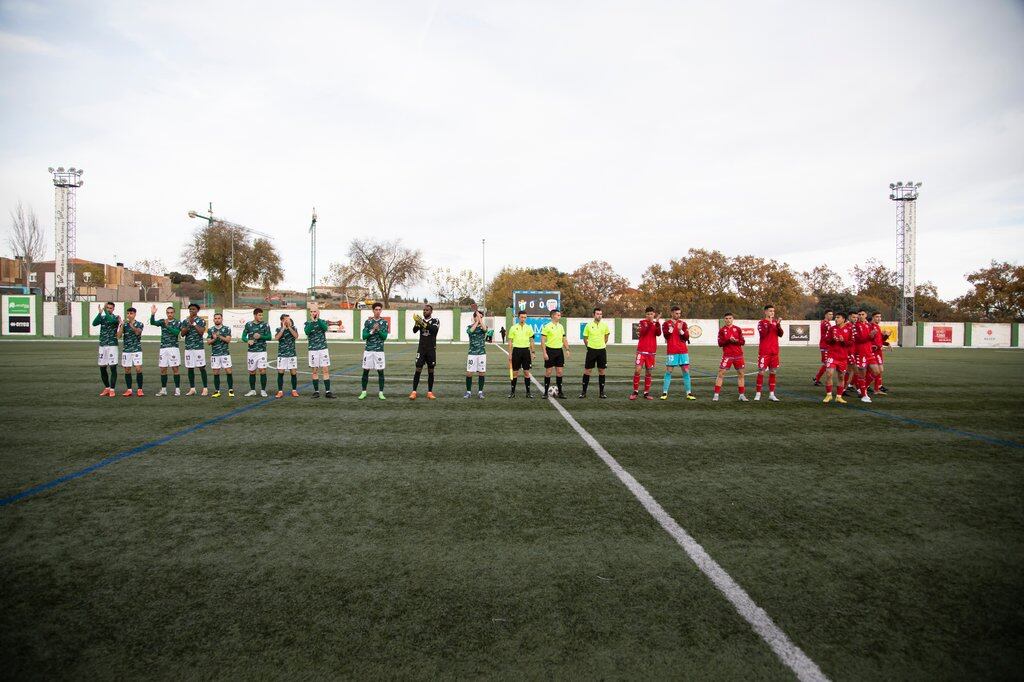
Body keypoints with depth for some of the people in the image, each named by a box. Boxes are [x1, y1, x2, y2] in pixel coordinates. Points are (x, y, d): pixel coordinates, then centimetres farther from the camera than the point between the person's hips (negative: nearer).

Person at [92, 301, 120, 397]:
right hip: (102, 346, 5)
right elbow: (94, 323, -8)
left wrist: (105, 310, -16)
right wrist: (100, 313, -17)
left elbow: (110, 320, -23)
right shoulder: (102, 317, 11)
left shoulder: (115, 318, 0)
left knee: (113, 368, -6)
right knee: (102, 368, 8)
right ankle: (107, 388, 20)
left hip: (112, 345, -5)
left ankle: (112, 390, -1)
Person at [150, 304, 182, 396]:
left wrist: (167, 326, -23)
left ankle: (177, 389, 0)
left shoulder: (177, 323, 2)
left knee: (175, 368, -4)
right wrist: (152, 314, -22)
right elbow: (152, 322, -6)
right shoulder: (162, 321, 11)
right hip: (163, 348, 4)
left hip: (173, 348, -4)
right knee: (162, 369, 6)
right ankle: (163, 389, 15)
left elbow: (176, 332, -14)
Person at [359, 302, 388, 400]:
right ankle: (364, 392, 13)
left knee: (380, 371, 0)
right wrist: (372, 331, -14)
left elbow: (384, 336, -5)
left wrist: (378, 329, -19)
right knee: (365, 371, 3)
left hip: (379, 350, -1)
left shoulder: (384, 322, 3)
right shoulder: (368, 322, 5)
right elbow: (364, 336, -1)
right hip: (368, 350, 1)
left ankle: (381, 393, 8)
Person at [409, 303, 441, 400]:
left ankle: (430, 392, 10)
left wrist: (423, 323, -30)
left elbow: (434, 330, -21)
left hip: (431, 349, -1)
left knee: (430, 370, 4)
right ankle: (414, 392, -5)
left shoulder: (435, 321, 0)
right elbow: (414, 331, -8)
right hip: (421, 348, 1)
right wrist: (417, 323, -28)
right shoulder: (421, 320, 7)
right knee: (418, 369, -5)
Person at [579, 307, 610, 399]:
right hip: (591, 350, -2)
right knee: (587, 370, 0)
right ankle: (584, 391, 8)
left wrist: (602, 344, 11)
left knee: (601, 371, 5)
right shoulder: (588, 325, -4)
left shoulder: (605, 325, 1)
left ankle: (602, 392, 13)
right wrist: (589, 346, 5)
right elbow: (585, 338, 5)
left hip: (602, 350, 2)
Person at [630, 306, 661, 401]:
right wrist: (650, 322, -25)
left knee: (648, 372, 6)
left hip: (651, 352, 3)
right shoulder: (642, 322, 2)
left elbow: (658, 334, -10)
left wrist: (657, 322, -21)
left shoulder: (656, 324, 9)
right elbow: (642, 332, -17)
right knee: (637, 370, -13)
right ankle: (635, 392, -1)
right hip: (641, 351, -2)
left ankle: (646, 393, 15)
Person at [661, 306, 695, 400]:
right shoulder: (666, 323, 4)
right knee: (668, 371, -2)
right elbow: (666, 335, -11)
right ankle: (664, 393, 4)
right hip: (671, 351, -2)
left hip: (683, 351, 3)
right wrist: (671, 327, -24)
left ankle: (689, 393, 5)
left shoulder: (683, 324, 10)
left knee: (686, 371, 1)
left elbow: (687, 337, 2)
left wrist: (680, 330, -13)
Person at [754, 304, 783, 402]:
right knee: (761, 372, -3)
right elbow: (763, 334, -17)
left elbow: (780, 334, 5)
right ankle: (758, 394, 3)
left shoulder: (775, 322, 13)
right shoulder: (761, 322, -3)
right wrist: (769, 323, -22)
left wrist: (778, 325, -10)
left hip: (774, 351, 5)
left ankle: (771, 394, 10)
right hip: (764, 351, -5)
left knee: (773, 372, 5)